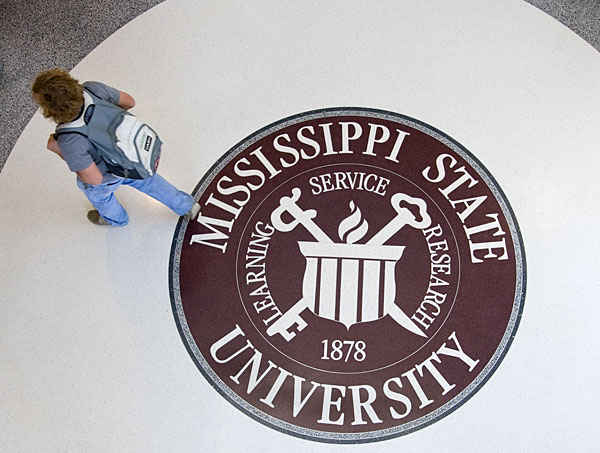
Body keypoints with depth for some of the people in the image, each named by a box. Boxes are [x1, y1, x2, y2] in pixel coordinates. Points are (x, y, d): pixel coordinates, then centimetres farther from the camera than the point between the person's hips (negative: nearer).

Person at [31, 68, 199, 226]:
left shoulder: (69, 141, -43)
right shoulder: (92, 88, -30)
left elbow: (95, 178, -30)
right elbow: (129, 102, -13)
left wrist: (59, 152, -24)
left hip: (110, 173, -5)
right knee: (142, 179, 35)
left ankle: (115, 217, 64)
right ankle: (186, 205, 53)